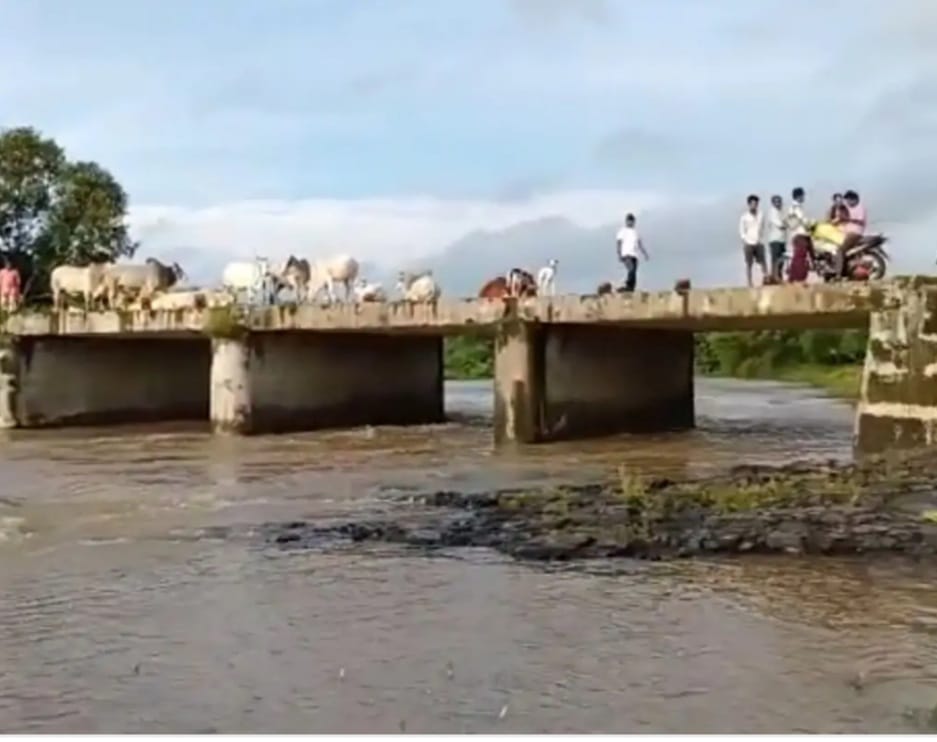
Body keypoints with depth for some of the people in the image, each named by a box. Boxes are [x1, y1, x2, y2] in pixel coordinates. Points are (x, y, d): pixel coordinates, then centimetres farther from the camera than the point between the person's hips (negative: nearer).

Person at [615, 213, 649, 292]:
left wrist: (645, 254, 17)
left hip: (634, 256, 6)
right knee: (631, 269, -26)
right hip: (626, 255, -6)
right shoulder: (622, 231, 0)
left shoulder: (635, 231, 18)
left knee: (634, 274, 0)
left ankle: (631, 290, 2)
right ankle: (627, 287, -18)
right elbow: (619, 243, -4)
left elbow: (640, 244, 22)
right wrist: (619, 255, -14)